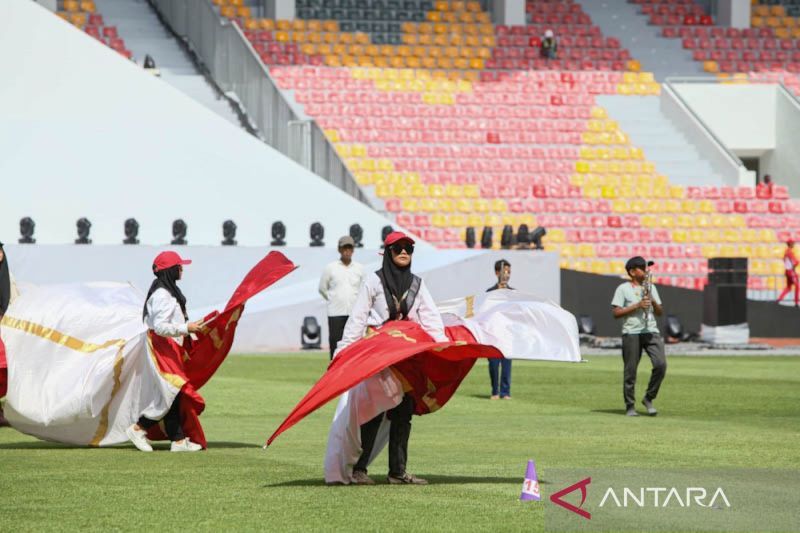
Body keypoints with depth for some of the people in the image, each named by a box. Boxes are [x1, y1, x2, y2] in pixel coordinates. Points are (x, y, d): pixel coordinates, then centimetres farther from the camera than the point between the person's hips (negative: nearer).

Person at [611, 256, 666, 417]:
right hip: (631, 333, -4)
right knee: (630, 370, -1)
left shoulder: (651, 287, 16)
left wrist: (653, 302, -3)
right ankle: (630, 406, 9)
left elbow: (660, 312, 17)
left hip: (651, 331, 4)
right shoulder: (623, 289, 0)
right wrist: (637, 305, -13)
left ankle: (649, 399, 3)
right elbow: (616, 313, -6)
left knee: (661, 364, -12)